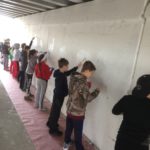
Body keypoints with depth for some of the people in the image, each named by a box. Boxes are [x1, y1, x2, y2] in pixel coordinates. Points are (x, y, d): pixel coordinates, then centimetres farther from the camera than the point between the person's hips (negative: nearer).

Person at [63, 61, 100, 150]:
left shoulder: (74, 77, -1)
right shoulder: (83, 82, -27)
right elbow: (88, 98, -25)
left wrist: (87, 86, 5)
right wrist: (97, 91, -11)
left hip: (70, 109, 8)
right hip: (78, 112, -8)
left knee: (69, 127, 25)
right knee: (78, 133, 11)